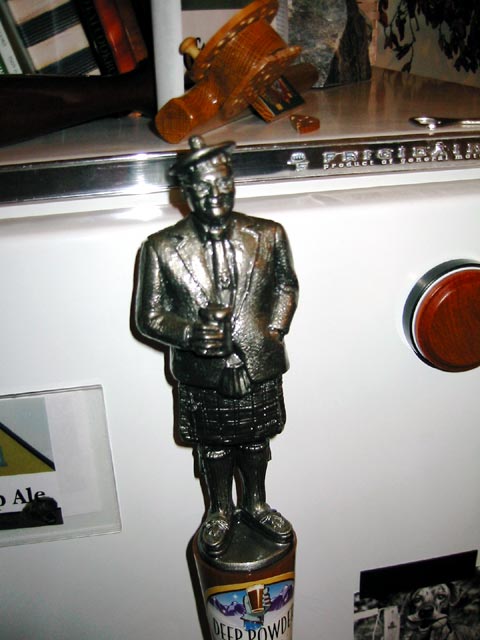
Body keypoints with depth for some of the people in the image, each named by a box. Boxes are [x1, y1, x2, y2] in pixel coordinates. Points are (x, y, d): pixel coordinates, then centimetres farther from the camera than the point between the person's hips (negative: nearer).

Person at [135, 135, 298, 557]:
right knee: (213, 448, 20)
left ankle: (255, 505, 50)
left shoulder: (269, 236, -7)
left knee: (256, 443, 23)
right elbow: (149, 316, -8)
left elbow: (286, 286, 9)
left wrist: (275, 330, -5)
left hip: (260, 369, 2)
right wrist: (190, 334, -26)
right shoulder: (162, 248, -14)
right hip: (203, 377, -1)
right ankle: (220, 513, 47)